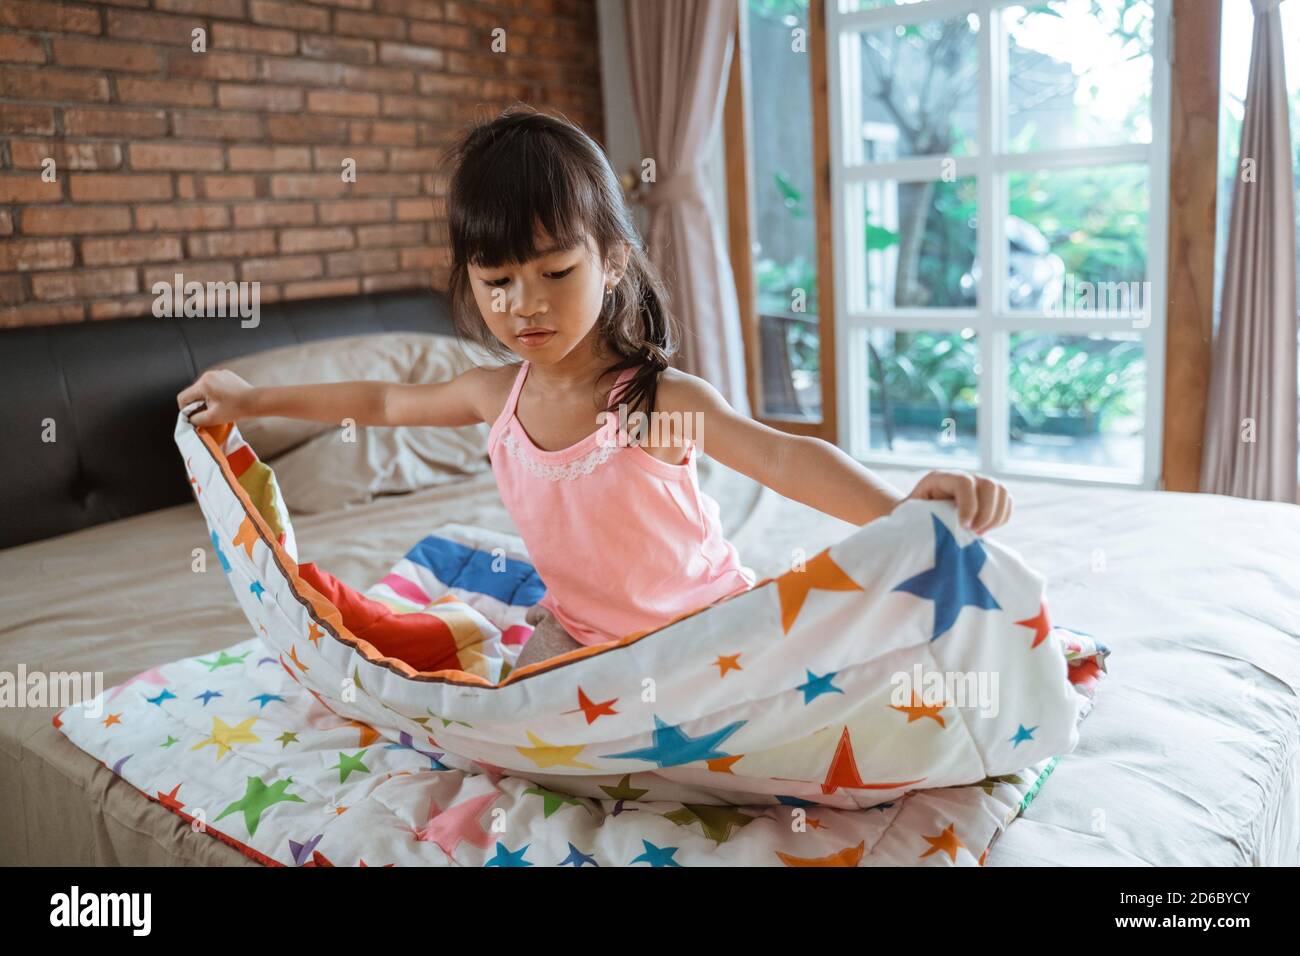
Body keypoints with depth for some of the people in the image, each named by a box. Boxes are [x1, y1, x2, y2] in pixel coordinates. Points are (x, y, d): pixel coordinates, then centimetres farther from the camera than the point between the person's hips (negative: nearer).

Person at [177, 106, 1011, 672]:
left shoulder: (660, 400, -26)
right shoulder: (499, 394, -8)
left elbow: (786, 457, -41)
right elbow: (383, 402, 10)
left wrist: (903, 508, -61)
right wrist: (253, 400, 19)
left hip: (700, 627, -5)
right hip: (574, 630, 5)